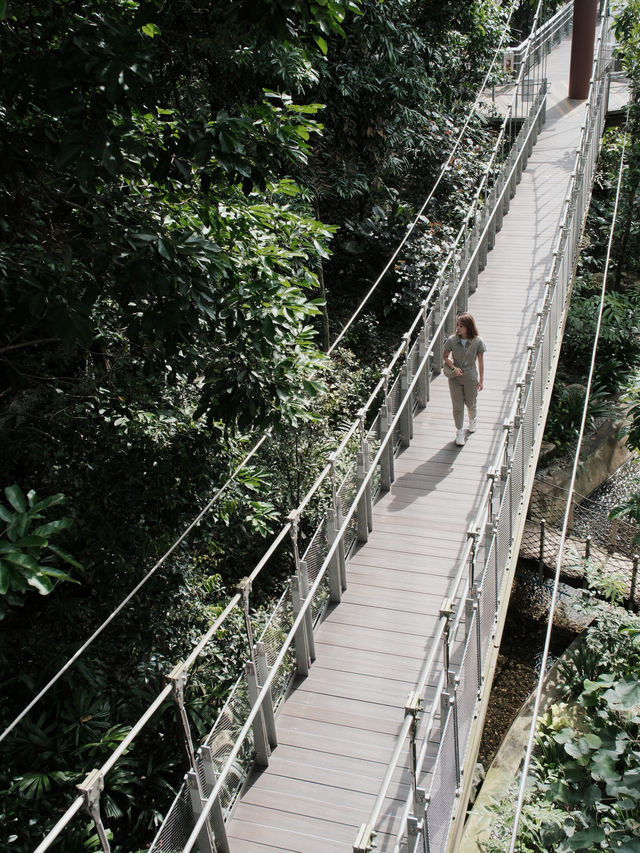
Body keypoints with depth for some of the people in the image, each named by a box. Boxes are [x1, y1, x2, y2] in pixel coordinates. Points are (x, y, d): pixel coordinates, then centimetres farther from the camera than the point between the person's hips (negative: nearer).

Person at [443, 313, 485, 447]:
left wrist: (481, 380, -2)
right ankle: (459, 431, 23)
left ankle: (473, 420, 51)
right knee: (457, 406, 5)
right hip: (455, 377, 0)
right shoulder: (452, 340, -14)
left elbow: (481, 362, -6)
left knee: (471, 403, 19)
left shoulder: (478, 341, -15)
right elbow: (445, 356, 3)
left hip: (471, 378, 0)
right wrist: (453, 368, -13)